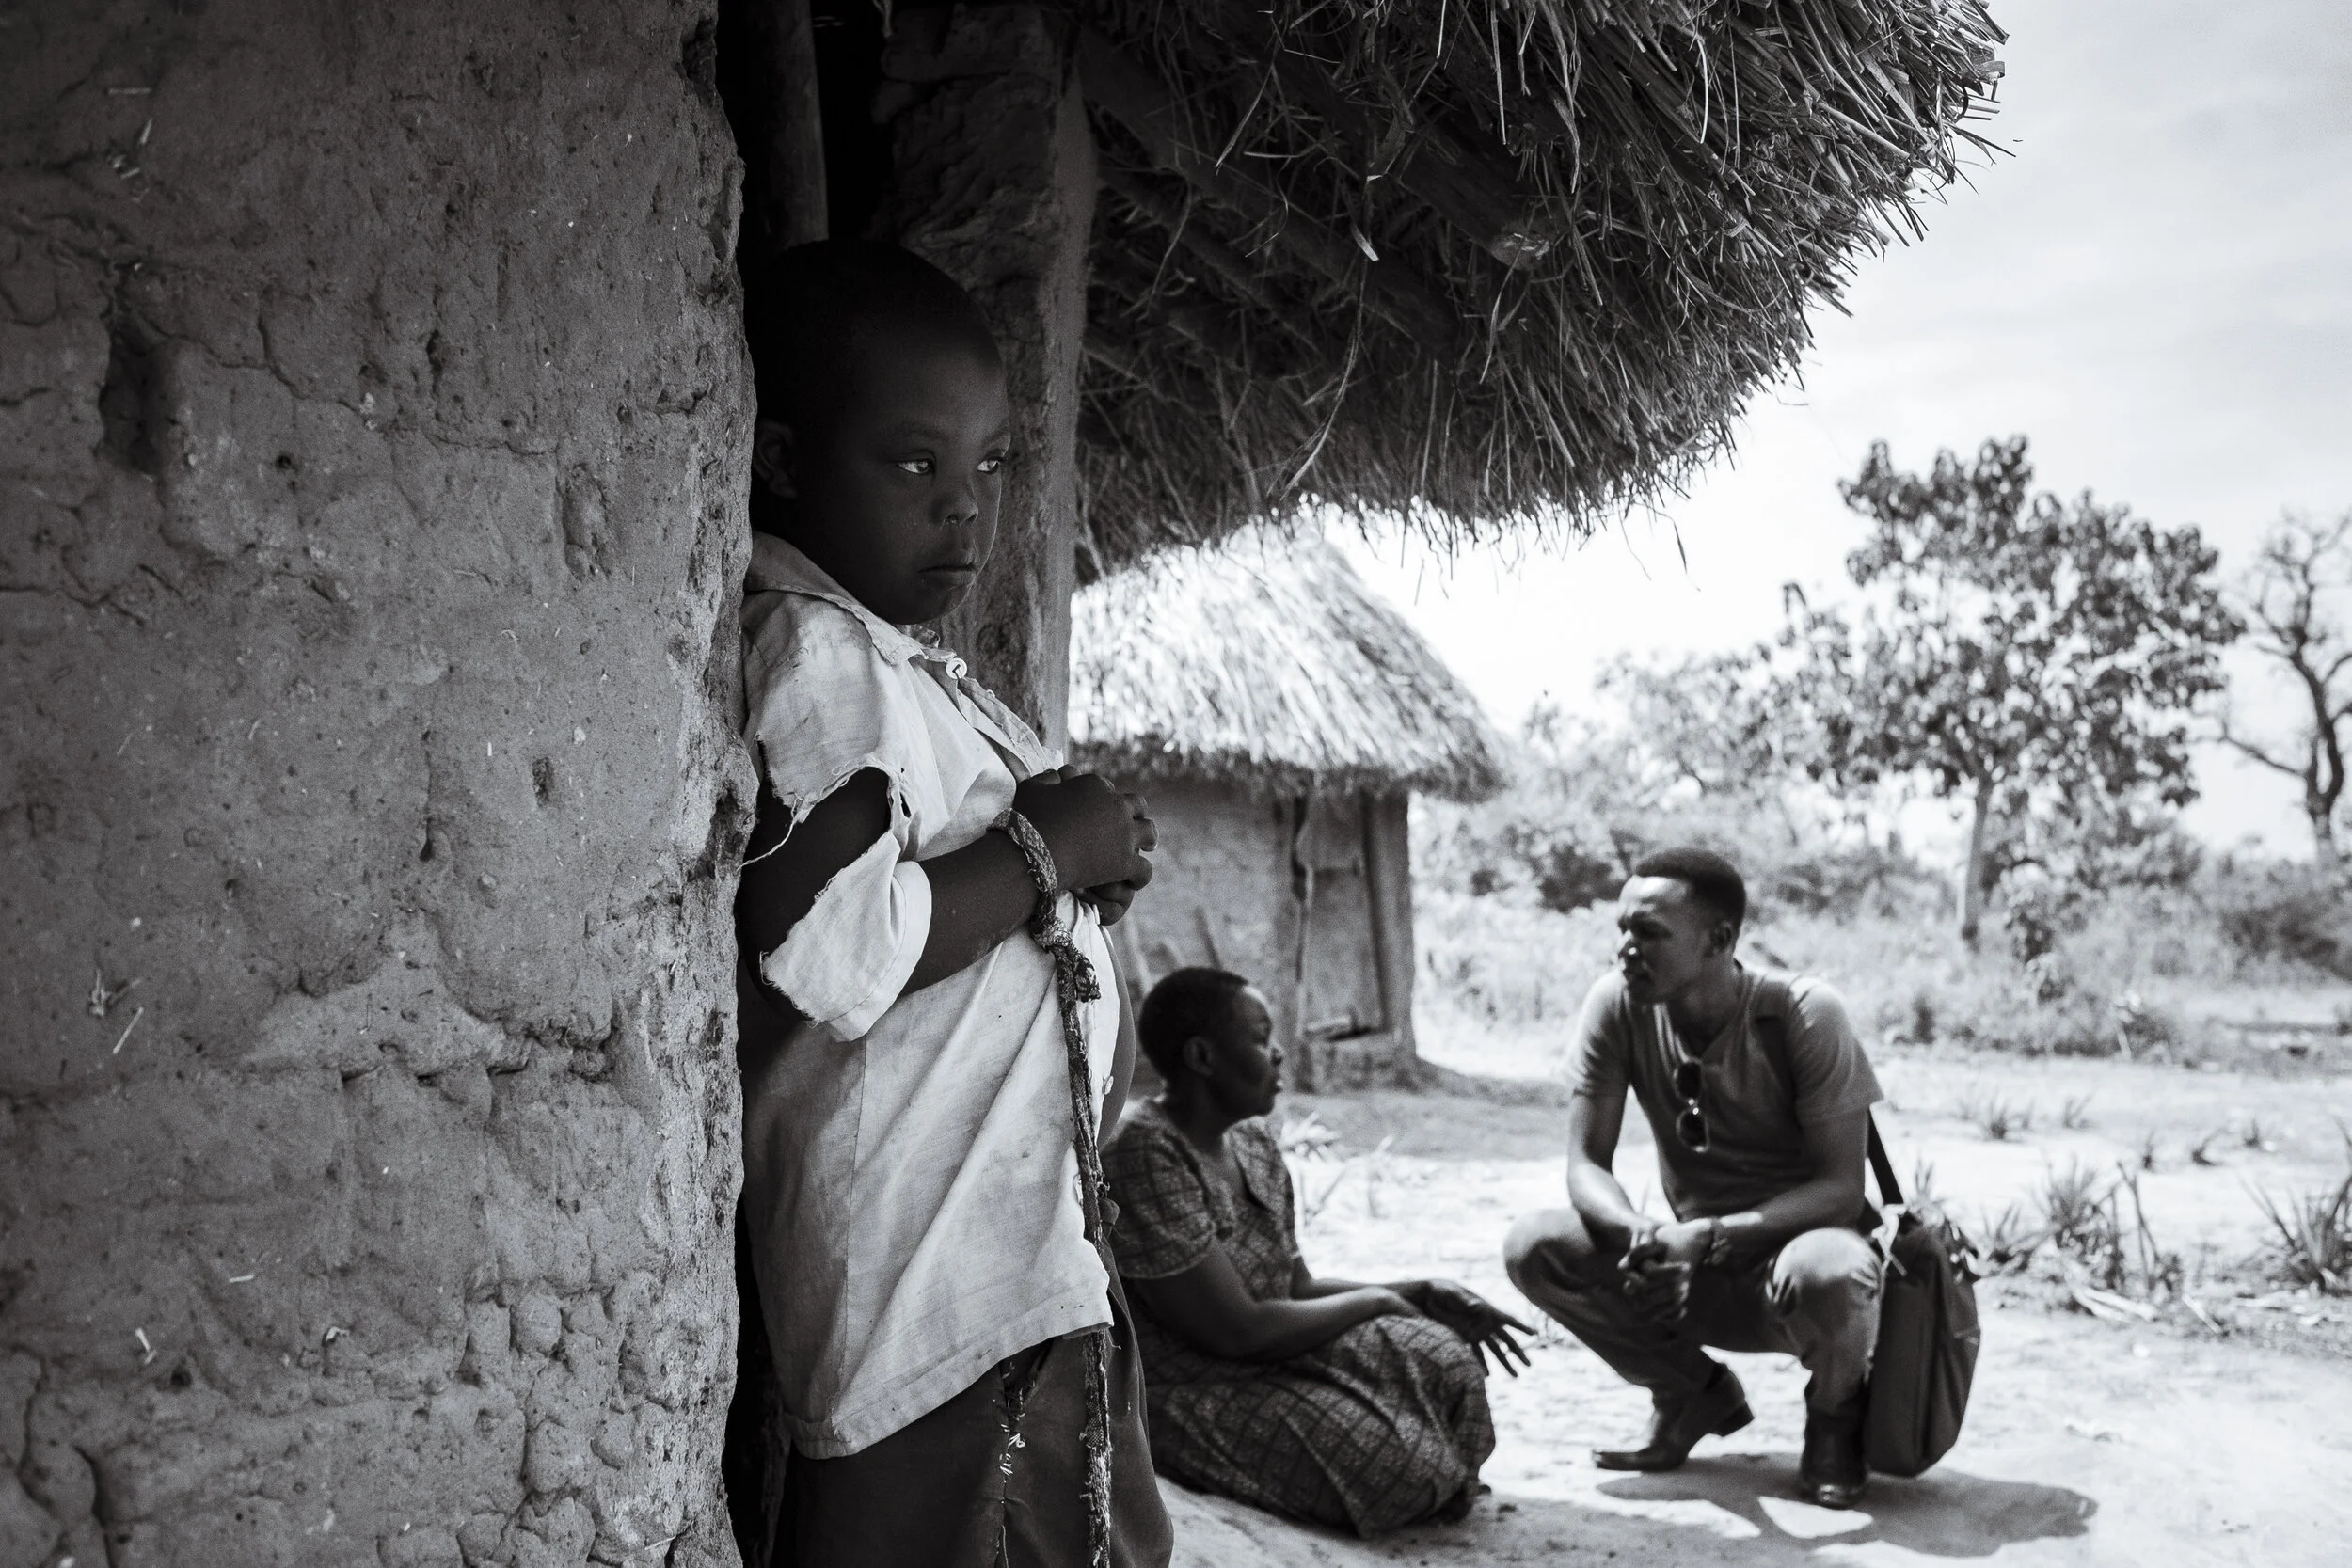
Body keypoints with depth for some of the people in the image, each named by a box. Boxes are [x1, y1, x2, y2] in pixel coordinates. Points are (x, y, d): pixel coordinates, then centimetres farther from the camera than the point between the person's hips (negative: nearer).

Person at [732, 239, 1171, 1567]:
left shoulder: (913, 666, 15)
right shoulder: (810, 649, -16)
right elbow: (829, 951, -29)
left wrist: (1090, 861, 7)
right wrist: (1045, 849, -17)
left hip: (1034, 1236, 11)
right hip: (937, 1287, -10)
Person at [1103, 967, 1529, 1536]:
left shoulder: (1252, 1142, 6)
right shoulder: (1144, 1154, -25)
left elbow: (1298, 1288, 12)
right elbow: (1237, 1331, -24)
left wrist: (1428, 1294, 2)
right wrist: (1375, 1301, -10)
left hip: (1263, 1359, 9)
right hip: (1181, 1397, -9)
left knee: (1444, 1360, -6)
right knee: (1389, 1458, -21)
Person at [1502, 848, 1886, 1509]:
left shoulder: (1804, 1015, -21)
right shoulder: (1617, 1006, -12)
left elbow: (1841, 1188, -21)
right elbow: (1586, 1164, -11)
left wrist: (1711, 1236, -34)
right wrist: (1643, 1235, -34)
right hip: (1696, 1267, 4)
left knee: (1823, 1271, -39)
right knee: (1535, 1246, -19)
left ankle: (1835, 1418, -1)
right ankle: (1696, 1396, 6)